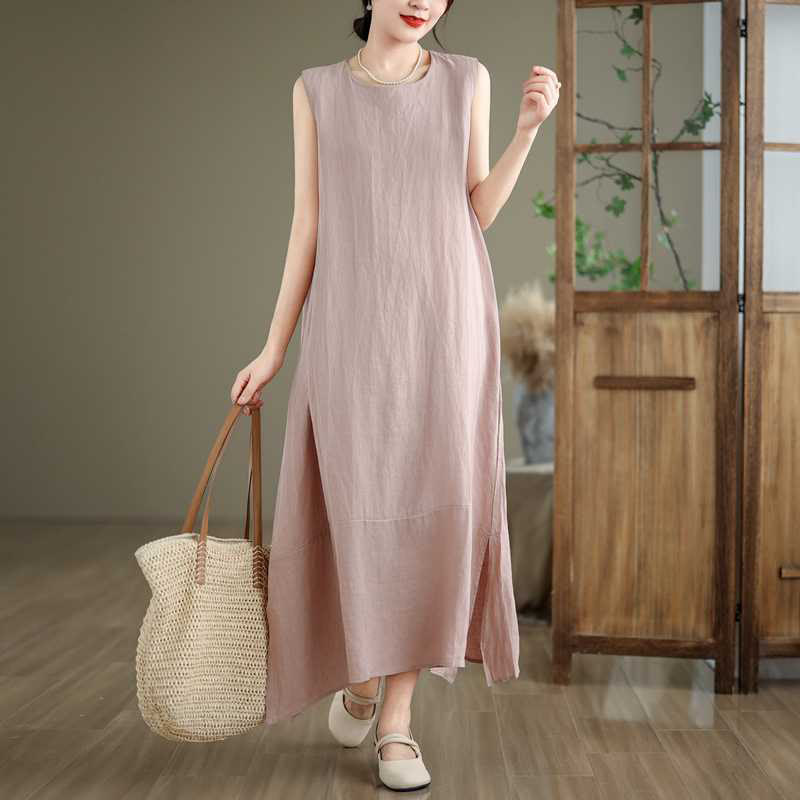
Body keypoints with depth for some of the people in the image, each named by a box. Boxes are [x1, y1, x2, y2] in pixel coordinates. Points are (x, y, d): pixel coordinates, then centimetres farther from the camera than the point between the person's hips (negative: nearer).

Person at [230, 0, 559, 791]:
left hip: (444, 324, 1)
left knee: (430, 514, -4)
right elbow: (308, 227, 7)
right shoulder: (318, 90, 8)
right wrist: (273, 350, 4)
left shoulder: (466, 79, 9)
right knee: (361, 512, -2)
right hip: (352, 328, 0)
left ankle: (397, 717, 8)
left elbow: (476, 214, 8)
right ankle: (362, 667, 27)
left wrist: (529, 126, -6)